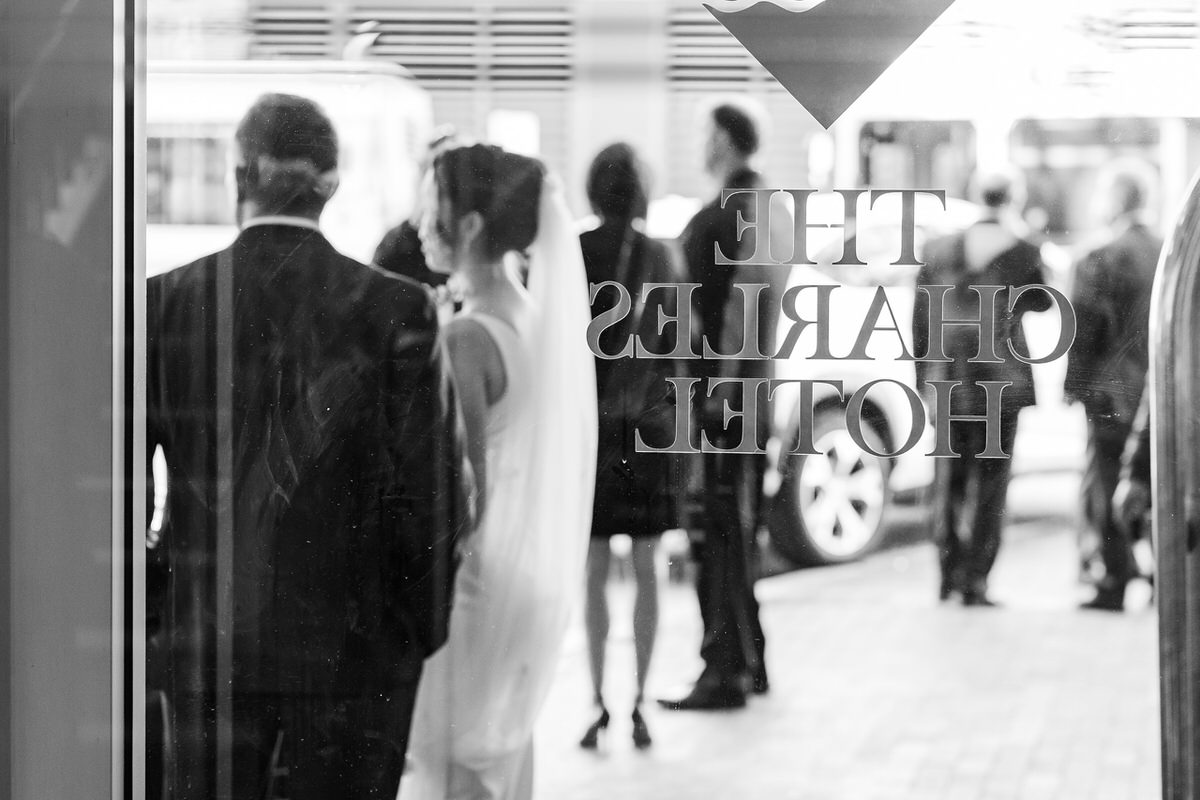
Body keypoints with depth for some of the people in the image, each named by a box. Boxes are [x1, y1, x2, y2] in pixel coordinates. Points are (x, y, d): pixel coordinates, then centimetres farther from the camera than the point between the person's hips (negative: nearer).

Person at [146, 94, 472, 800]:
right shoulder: (397, 310, -8)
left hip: (206, 644, 2)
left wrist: (151, 604, 10)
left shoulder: (165, 303, -4)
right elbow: (439, 495, -9)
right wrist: (418, 628, 4)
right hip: (352, 651, -1)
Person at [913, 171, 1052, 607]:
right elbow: (1042, 303, 10)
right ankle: (974, 579, 1)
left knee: (949, 474, 15)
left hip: (948, 378, 2)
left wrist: (923, 374, 13)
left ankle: (948, 571, 15)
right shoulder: (1024, 253, -7)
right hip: (1001, 377, -2)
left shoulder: (939, 250, 2)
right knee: (989, 480, 4)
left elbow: (920, 320, 5)